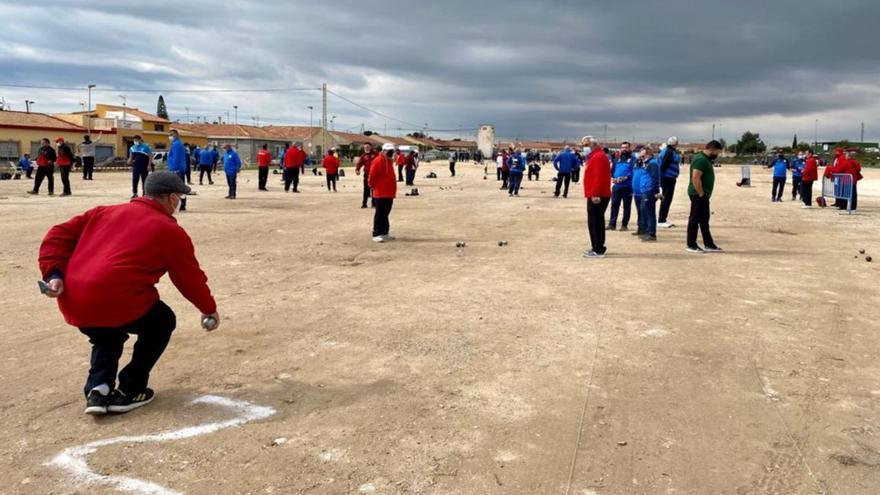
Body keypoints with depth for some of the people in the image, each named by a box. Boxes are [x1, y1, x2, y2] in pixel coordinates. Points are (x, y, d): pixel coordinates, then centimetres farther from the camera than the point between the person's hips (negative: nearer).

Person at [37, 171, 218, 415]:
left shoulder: (106, 212, 21)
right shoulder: (170, 231, 5)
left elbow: (59, 235, 14)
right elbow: (191, 277, 13)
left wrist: (54, 273, 6)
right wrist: (209, 309, 28)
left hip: (74, 308, 6)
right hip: (117, 305, -6)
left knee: (107, 332, 37)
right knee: (162, 322, 23)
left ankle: (97, 389, 17)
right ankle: (128, 392, 20)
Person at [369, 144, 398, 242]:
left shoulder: (390, 161, 15)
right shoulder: (377, 161, -13)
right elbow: (372, 176, -15)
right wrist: (373, 186, -6)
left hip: (389, 193, 8)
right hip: (380, 193, -8)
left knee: (386, 213, 13)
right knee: (379, 214, -6)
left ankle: (384, 233, 21)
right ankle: (376, 235, -3)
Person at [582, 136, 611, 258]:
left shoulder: (598, 157, -14)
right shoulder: (595, 156, 21)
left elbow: (598, 178, -23)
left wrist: (595, 194, -27)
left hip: (597, 196, -11)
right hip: (598, 195, 11)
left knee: (594, 222, -9)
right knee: (597, 222, 15)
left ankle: (598, 250, -7)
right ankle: (598, 247, 22)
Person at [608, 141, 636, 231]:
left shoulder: (633, 159, -1)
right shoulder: (617, 158, 15)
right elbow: (612, 170, 16)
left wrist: (626, 177, -22)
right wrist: (612, 178, -2)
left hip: (628, 186, -4)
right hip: (616, 186, 4)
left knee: (627, 206, 4)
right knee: (614, 204, 4)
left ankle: (624, 225, 10)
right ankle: (612, 224, 9)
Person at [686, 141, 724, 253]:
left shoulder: (706, 159, 16)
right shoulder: (701, 160, -18)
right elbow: (695, 178, -26)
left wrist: (704, 194, 16)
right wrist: (701, 193, -21)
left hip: (703, 195, 11)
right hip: (699, 195, -11)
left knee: (704, 220, 13)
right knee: (695, 219, -4)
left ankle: (708, 245, 20)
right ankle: (691, 245, 3)